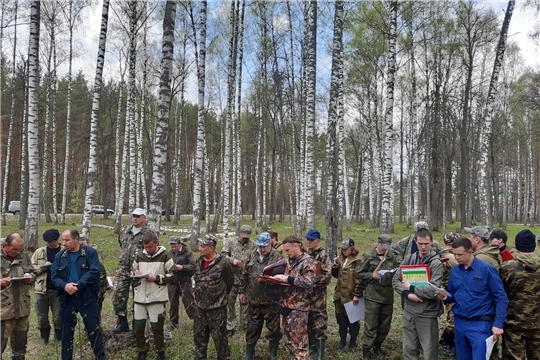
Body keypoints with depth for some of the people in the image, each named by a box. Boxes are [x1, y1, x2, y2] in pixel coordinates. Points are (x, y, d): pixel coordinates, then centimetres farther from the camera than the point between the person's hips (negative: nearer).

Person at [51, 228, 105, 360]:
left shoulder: (90, 252, -7)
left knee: (93, 328, 4)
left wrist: (78, 285, -23)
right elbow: (54, 276, 1)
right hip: (67, 298, 4)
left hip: (87, 297, -3)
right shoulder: (59, 256, 5)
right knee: (67, 330, 14)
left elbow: (94, 271, -15)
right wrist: (64, 285, -19)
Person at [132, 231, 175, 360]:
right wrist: (136, 274, -4)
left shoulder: (165, 256, -5)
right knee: (138, 327, 10)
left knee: (157, 327, 5)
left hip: (157, 298, -4)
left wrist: (156, 278, -15)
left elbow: (172, 275, -4)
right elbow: (133, 270, 19)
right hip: (140, 297, 4)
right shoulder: (139, 256, 8)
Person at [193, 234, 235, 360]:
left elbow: (230, 282, -5)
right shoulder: (199, 261, 3)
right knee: (199, 335, 17)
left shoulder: (224, 262, -18)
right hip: (200, 307, 6)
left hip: (217, 308, -6)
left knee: (219, 337, 4)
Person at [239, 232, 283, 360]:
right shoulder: (253, 255, 7)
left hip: (271, 300, -4)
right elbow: (245, 275, 15)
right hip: (253, 299, 4)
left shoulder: (277, 257, -7)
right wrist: (242, 291, 14)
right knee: (252, 328, 15)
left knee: (273, 329, 8)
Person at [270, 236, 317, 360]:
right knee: (288, 339, 15)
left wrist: (287, 278, -22)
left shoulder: (308, 261, -10)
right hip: (287, 304, 8)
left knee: (298, 341, -3)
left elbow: (309, 282, -22)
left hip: (299, 306, -8)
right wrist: (279, 279, 3)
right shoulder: (291, 261, 14)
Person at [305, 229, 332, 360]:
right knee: (308, 321, 15)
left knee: (319, 322, -5)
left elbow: (327, 275, -18)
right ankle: (312, 345, 30)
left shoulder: (323, 255, -9)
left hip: (317, 294, -6)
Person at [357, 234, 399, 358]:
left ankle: (378, 346, 30)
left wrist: (394, 275, -9)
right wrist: (371, 275, -15)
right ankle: (366, 349, 13)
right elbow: (360, 274, 1)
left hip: (388, 296, 4)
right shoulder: (368, 256, -1)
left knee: (385, 325, 13)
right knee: (371, 325, 0)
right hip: (372, 296, -4)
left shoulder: (392, 257, 7)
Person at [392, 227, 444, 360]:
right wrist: (408, 294, -15)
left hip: (427, 314, -4)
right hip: (409, 311, 4)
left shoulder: (436, 263, -11)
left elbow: (433, 291, -20)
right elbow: (395, 280, 1)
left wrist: (411, 288, -14)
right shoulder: (409, 259, 2)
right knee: (409, 349, 17)